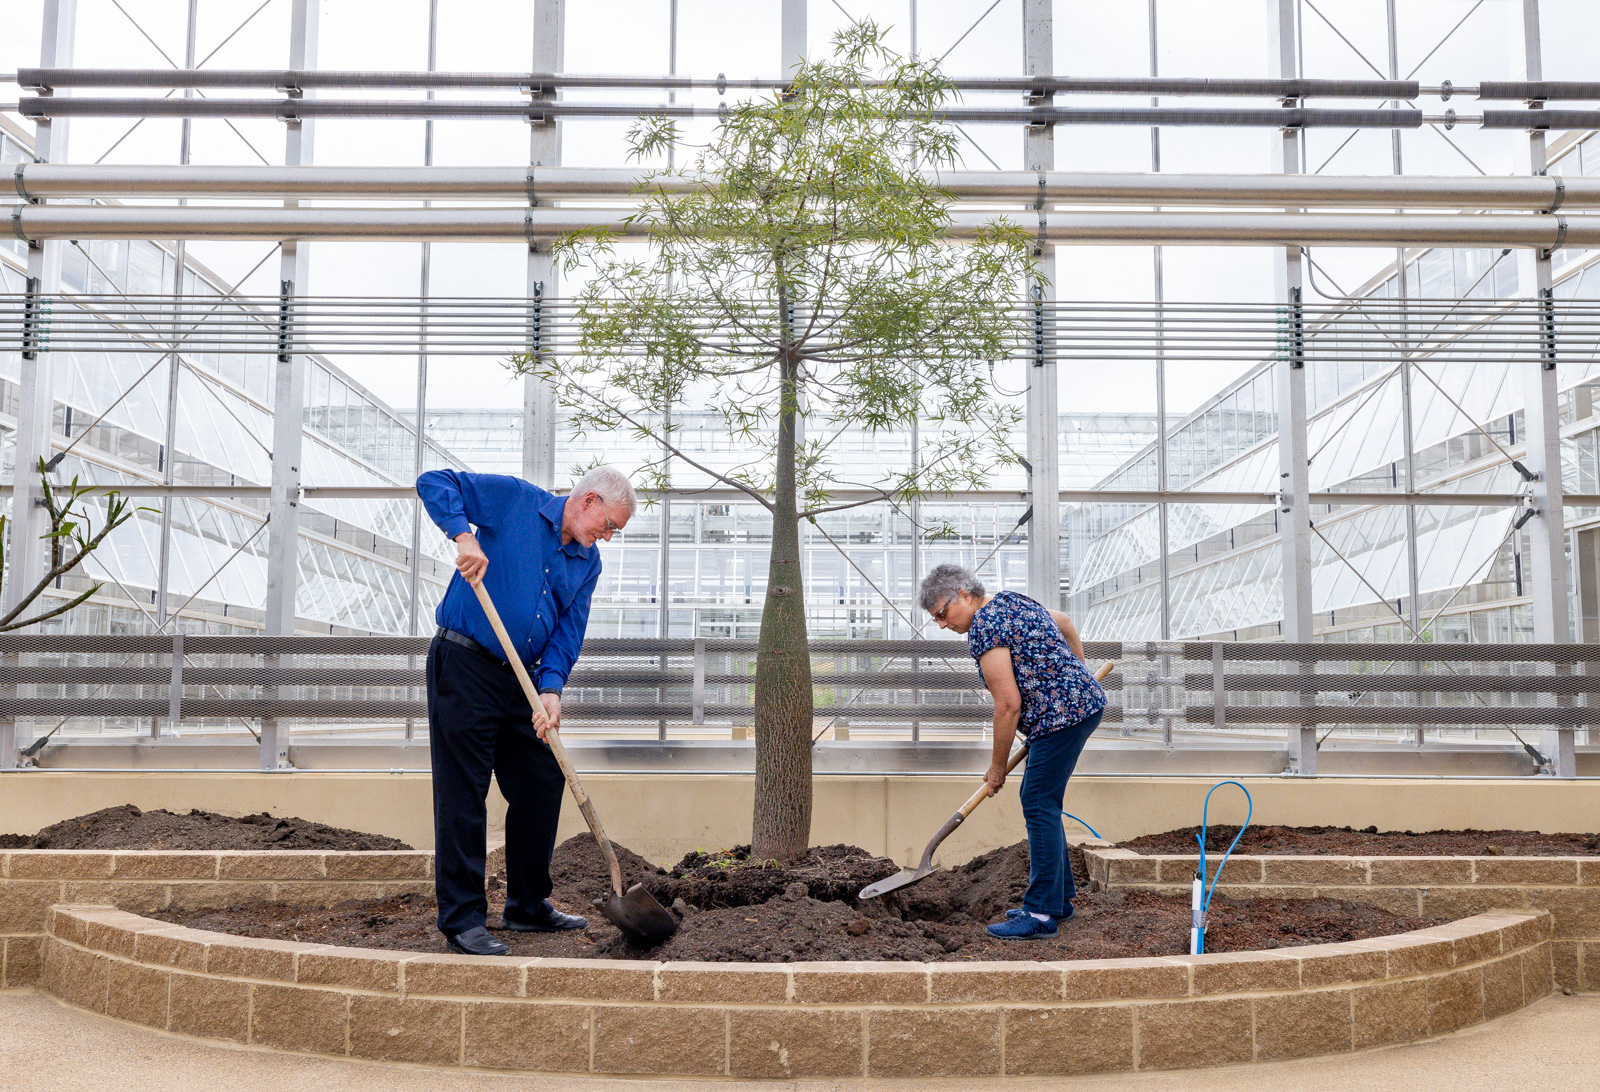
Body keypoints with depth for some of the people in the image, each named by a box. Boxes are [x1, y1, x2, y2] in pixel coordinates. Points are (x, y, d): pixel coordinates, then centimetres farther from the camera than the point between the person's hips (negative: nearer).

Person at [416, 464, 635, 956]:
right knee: (463, 794, -5)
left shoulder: (588, 563, 10)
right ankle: (462, 918, 3)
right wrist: (464, 535, -24)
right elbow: (434, 483, -7)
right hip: (464, 665, -7)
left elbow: (568, 631, 3)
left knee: (544, 784, 9)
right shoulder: (514, 499, -5)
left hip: (524, 678, 7)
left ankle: (528, 906, 24)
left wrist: (551, 687, -13)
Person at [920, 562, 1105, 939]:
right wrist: (1076, 674, 34)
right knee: (1037, 800, 14)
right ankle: (1059, 898, 21)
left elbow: (1008, 704, -17)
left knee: (1039, 806, -10)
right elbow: (1065, 622, 30)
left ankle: (1042, 914, -9)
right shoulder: (1009, 599, 14)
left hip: (1062, 714, -11)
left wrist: (997, 767, -6)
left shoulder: (983, 630, -16)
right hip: (1084, 701, 11)